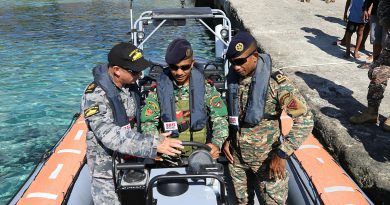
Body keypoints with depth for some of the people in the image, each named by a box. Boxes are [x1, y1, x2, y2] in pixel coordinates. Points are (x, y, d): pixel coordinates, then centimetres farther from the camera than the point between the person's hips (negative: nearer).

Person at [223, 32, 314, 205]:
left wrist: (282, 154, -22)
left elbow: (305, 120, -20)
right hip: (236, 156, 5)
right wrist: (226, 139, 3)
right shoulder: (233, 77, -5)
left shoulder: (275, 83, -23)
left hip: (266, 158, -5)